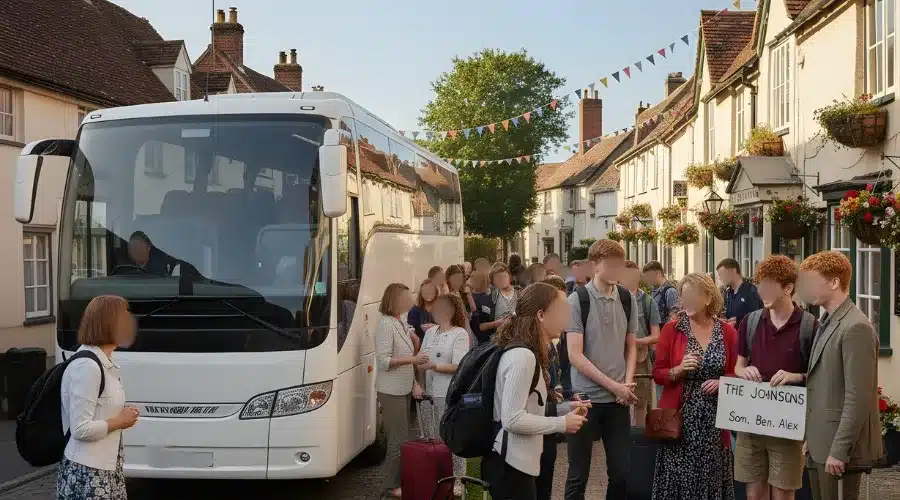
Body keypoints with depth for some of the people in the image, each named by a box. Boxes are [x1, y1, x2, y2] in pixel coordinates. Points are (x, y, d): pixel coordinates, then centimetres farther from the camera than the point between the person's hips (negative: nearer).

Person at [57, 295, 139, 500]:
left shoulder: (105, 363, 8)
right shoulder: (87, 367, -21)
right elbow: (81, 429, -23)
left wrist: (122, 415, 4)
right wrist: (119, 421, -13)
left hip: (107, 466, 9)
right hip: (87, 472, -9)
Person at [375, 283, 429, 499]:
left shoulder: (401, 323, 12)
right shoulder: (386, 324, -16)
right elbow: (383, 361, -21)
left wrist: (414, 384, 11)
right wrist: (413, 359, -24)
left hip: (403, 390, 9)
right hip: (391, 391, -9)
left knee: (403, 438, 13)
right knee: (398, 440, -5)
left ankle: (400, 481, 22)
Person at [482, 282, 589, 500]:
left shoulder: (522, 351, 12)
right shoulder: (523, 355, -20)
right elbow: (513, 419, -24)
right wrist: (562, 423, -15)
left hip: (517, 461, 10)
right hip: (510, 465, -10)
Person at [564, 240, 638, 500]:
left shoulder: (628, 299, 5)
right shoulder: (578, 299, -9)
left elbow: (631, 347, 14)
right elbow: (575, 355, -13)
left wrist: (627, 383, -3)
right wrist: (613, 385, -14)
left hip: (618, 399, 4)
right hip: (586, 396, -4)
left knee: (621, 472, 8)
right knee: (578, 476, 5)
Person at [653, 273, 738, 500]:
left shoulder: (727, 331, 2)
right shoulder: (671, 329, -2)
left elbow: (736, 372, 10)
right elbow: (658, 373, 0)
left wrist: (721, 382, -10)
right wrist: (679, 370, -18)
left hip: (714, 419, 1)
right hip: (679, 417, -1)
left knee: (711, 477, 5)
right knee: (678, 477, 0)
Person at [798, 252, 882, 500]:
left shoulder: (856, 328, -17)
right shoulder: (827, 322, 13)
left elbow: (858, 399, -20)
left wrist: (839, 451, -20)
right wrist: (810, 439, 15)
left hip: (840, 446, -8)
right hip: (819, 443, 9)